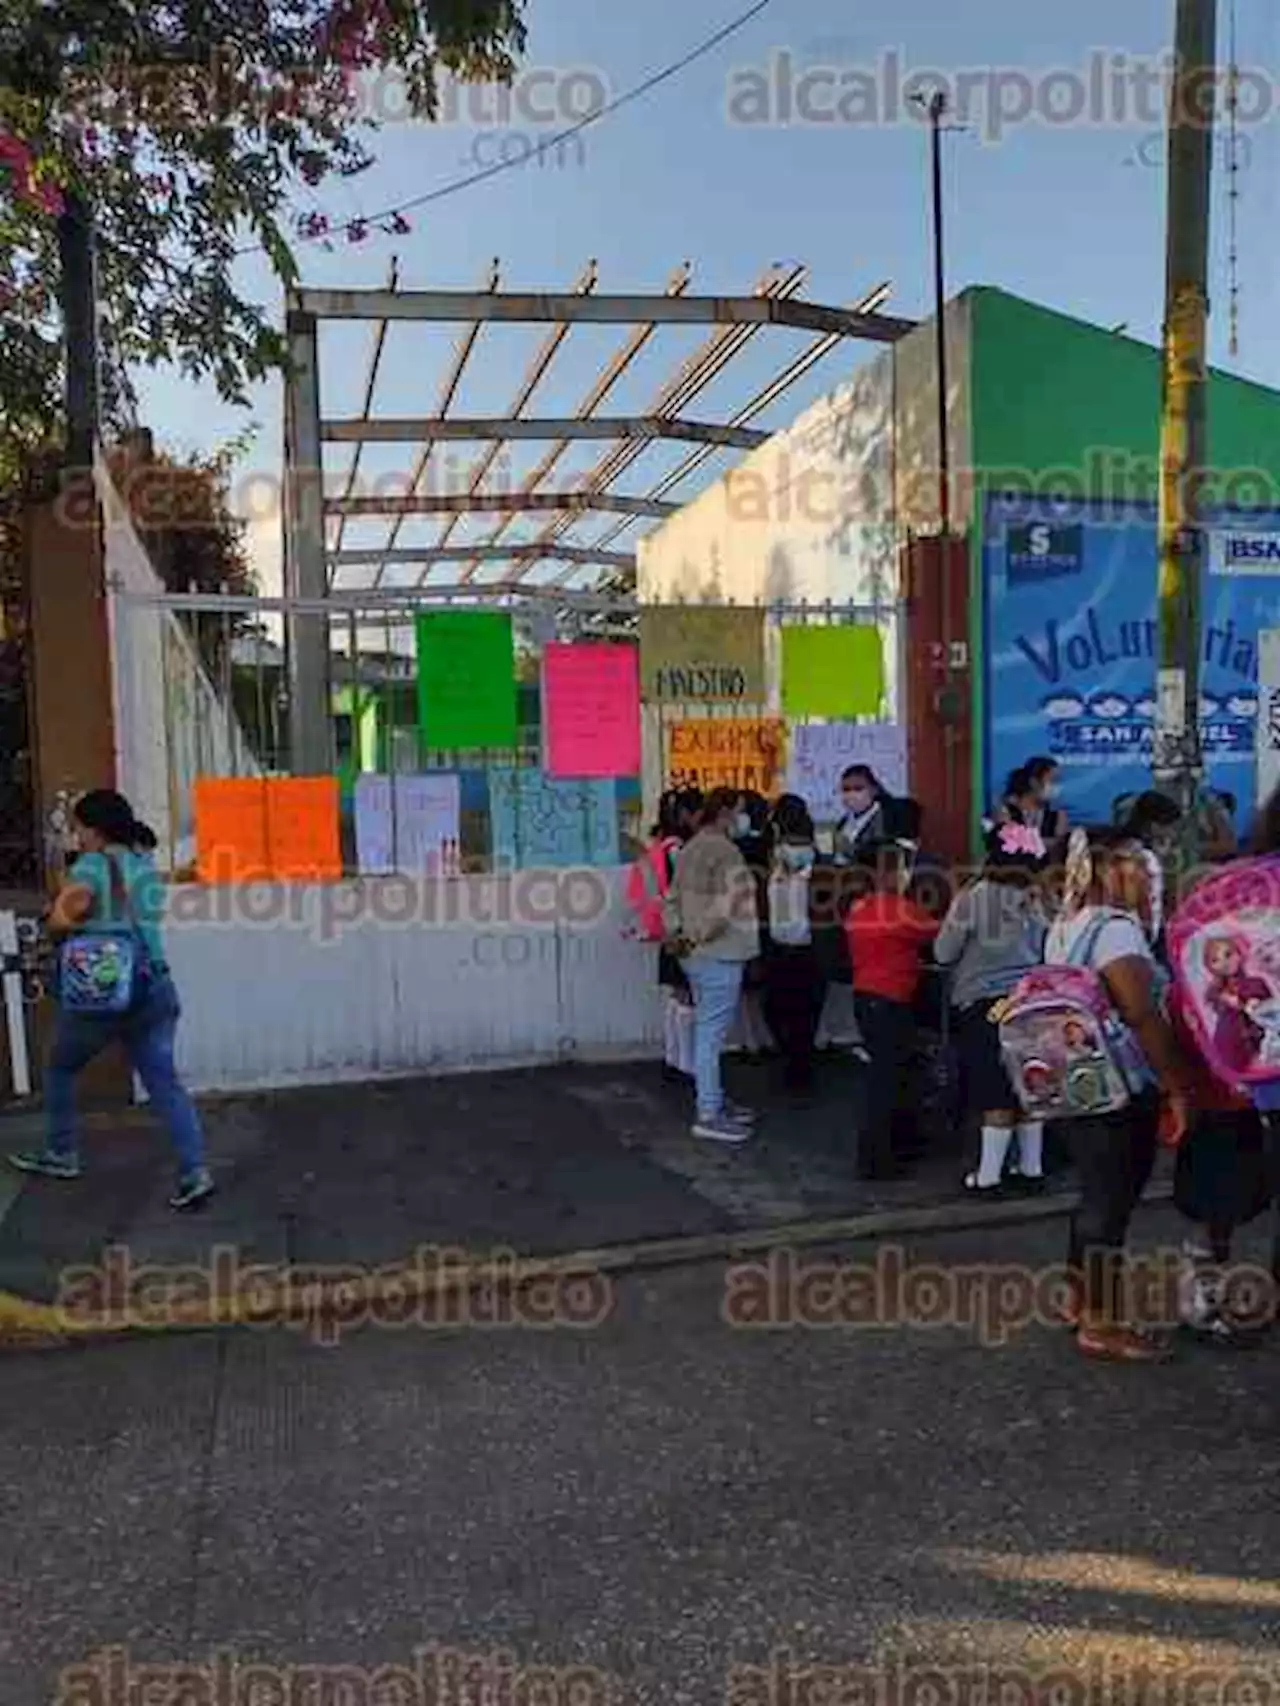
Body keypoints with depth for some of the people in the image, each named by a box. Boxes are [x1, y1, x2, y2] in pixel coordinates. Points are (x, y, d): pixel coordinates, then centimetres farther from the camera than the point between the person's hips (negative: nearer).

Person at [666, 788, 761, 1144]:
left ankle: (714, 1101, 28)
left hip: (696, 954, 10)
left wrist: (678, 934, 7)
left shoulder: (690, 848, 12)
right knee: (711, 1034, -5)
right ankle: (708, 1115, 1)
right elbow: (724, 909, -24)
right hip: (719, 956, -10)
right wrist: (698, 937, -13)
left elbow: (672, 898, 15)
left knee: (708, 1031, 17)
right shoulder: (725, 851, -17)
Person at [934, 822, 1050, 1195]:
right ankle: (1031, 1167, 22)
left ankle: (989, 1175, 6)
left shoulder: (972, 899, -10)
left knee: (997, 1095, -1)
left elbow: (943, 954, -4)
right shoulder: (1035, 903, 3)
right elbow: (1047, 952, 11)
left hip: (984, 1004, -4)